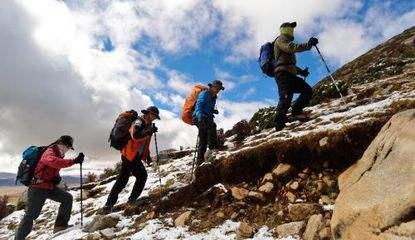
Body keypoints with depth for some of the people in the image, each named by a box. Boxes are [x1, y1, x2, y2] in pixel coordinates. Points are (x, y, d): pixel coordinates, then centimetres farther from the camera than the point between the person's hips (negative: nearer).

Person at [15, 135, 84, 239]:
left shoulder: (59, 155, 9)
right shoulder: (49, 152, -18)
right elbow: (54, 162, -42)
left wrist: (56, 177, 2)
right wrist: (74, 161, -47)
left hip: (50, 187, 8)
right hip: (38, 188, -8)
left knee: (68, 198, -5)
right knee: (30, 215, 2)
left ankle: (60, 225, -1)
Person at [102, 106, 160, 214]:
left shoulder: (147, 125, 15)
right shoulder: (138, 122, -13)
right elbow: (136, 135, -34)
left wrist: (147, 155, 19)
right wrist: (149, 132, -29)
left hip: (136, 157, 9)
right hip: (129, 156, -9)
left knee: (142, 176, 10)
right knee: (122, 180, -4)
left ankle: (132, 200, 17)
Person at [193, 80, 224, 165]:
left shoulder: (213, 97, 23)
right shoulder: (204, 94, -3)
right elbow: (198, 105, -19)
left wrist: (214, 111, 14)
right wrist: (199, 114, -37)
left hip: (206, 119, 10)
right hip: (200, 118, -9)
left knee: (203, 141, 8)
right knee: (212, 126, -35)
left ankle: (200, 160, 13)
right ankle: (213, 148, -38)